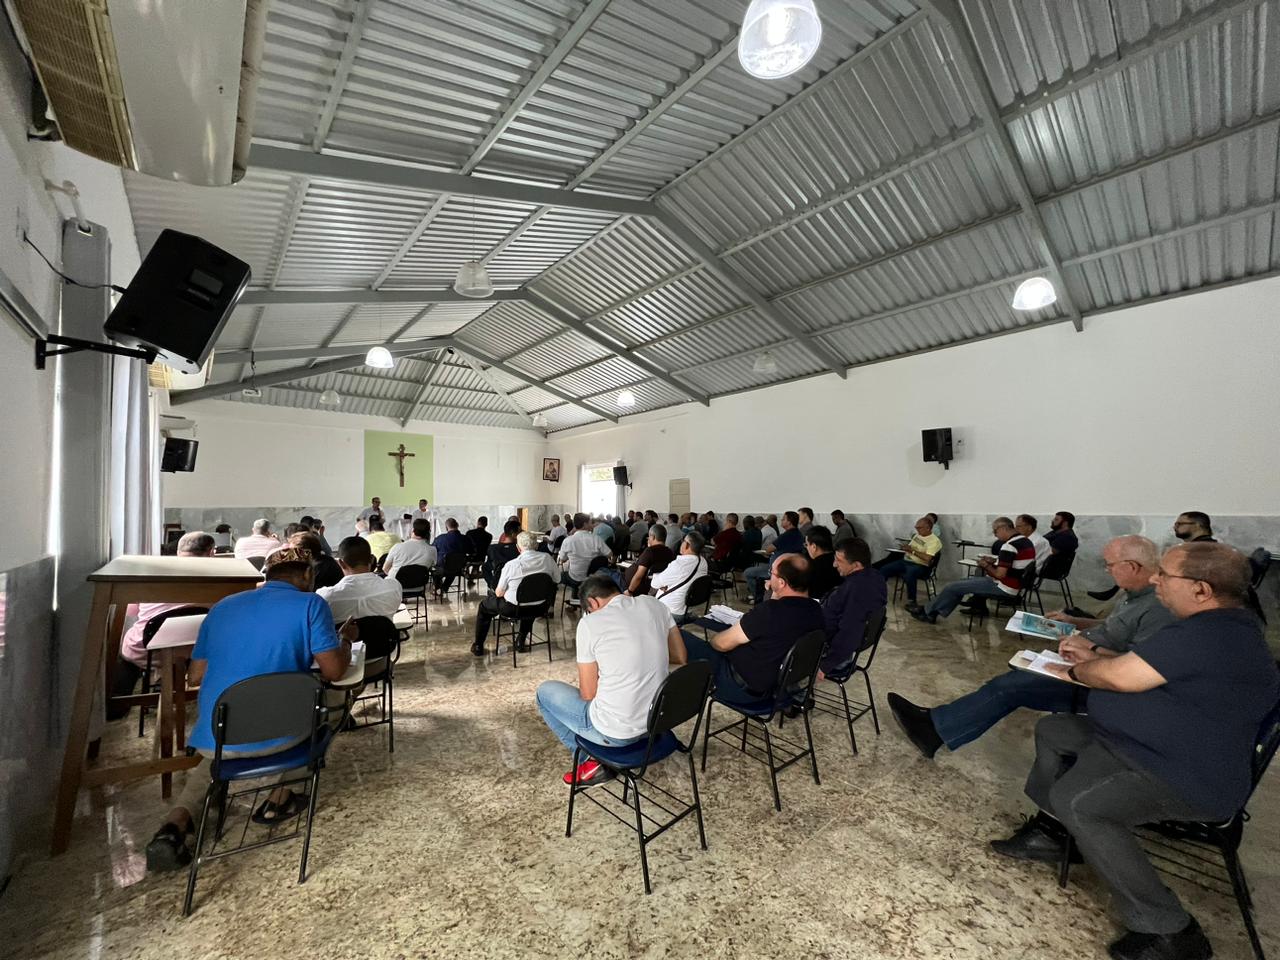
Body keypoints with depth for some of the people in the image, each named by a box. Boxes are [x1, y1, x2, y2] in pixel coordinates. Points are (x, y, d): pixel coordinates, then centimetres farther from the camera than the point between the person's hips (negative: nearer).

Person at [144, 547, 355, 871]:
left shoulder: (222, 606, 10)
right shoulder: (310, 604, -7)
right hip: (276, 734, -4)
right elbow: (334, 671, -8)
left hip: (211, 738, 5)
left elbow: (195, 676, 14)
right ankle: (278, 800, 31)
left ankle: (176, 822, 13)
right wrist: (346, 638, 11)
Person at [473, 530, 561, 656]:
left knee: (483, 606, 25)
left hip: (512, 608, -3)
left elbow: (499, 593, -11)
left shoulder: (511, 565, -21)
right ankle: (521, 640, 43)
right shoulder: (547, 558, -13)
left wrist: (496, 590, 12)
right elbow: (557, 580, 2)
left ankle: (478, 646, 33)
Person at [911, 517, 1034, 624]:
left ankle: (927, 611, 17)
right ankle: (933, 613, 17)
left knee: (952, 587, -2)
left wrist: (986, 565, -8)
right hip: (1014, 586, 10)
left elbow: (999, 574, -26)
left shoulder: (1009, 545, -24)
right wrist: (995, 561, 9)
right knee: (967, 581, 20)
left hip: (1003, 588, -10)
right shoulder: (1026, 541, 8)